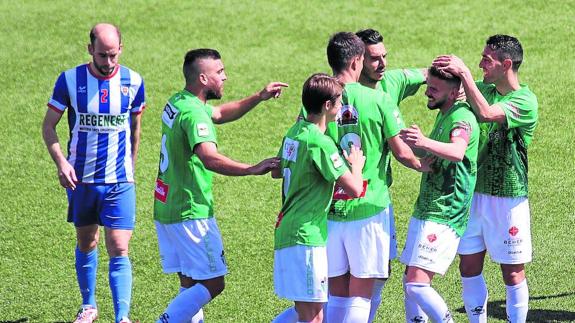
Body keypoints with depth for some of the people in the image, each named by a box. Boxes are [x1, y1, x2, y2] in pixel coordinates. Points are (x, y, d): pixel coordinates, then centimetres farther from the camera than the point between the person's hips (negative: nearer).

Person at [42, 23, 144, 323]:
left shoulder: (133, 82, -4)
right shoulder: (70, 79, -8)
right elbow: (49, 126, 0)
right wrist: (61, 161, -14)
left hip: (119, 181, -1)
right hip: (81, 178, 1)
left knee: (118, 250, -9)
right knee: (86, 244, 15)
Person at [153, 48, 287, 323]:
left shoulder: (177, 102, 10)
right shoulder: (194, 113, -21)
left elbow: (220, 113, 26)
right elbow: (210, 158, -37)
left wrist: (259, 97, 17)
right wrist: (252, 169, -36)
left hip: (166, 208, 10)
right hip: (190, 212, -10)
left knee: (190, 284, 13)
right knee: (212, 284, -5)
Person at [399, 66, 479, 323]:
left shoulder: (462, 117, -16)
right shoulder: (443, 115, 15)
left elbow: (457, 152, -38)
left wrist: (424, 142, -55)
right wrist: (413, 144, 16)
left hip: (443, 216, -10)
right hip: (425, 212, 10)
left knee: (417, 284, -18)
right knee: (410, 281, 13)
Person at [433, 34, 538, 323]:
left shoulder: (525, 101, -16)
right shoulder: (484, 89, 7)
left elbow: (485, 114, -30)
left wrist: (464, 73, -29)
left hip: (508, 198, -6)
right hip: (474, 191, 6)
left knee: (513, 273, 2)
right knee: (469, 267, 10)